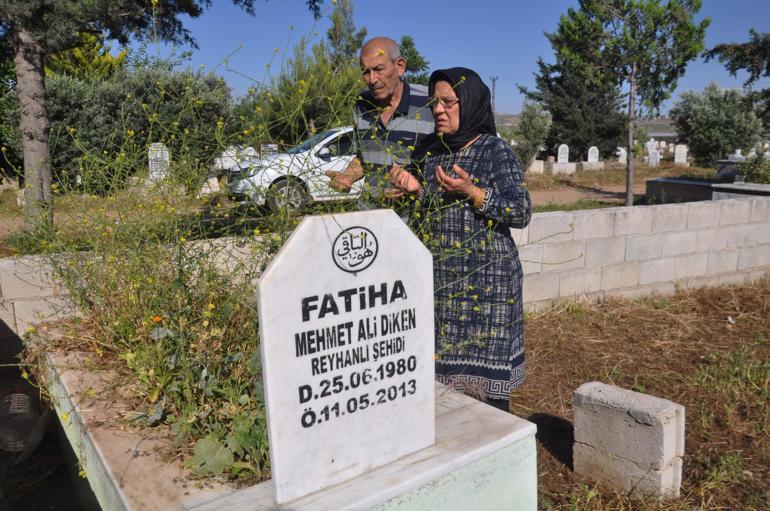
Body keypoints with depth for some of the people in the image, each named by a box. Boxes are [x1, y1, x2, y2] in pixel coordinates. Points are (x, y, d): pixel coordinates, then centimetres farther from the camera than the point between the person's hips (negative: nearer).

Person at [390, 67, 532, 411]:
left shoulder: (495, 151, -6)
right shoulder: (430, 151, 11)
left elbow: (522, 213, -12)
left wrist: (471, 192, -22)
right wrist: (414, 187, -1)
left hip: (484, 283, -5)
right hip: (436, 279, 6)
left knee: (483, 368, 0)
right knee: (440, 368, 10)